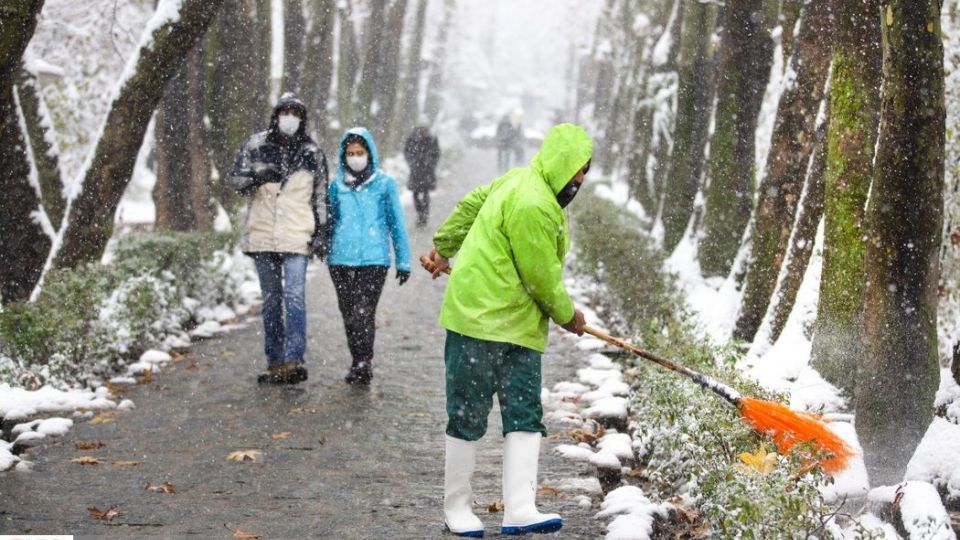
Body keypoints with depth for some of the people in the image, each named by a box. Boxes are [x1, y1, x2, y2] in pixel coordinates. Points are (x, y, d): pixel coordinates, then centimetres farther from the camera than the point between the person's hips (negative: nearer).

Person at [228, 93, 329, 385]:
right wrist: (257, 178, -16)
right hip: (262, 234, 2)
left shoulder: (312, 153, 6)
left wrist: (321, 232, 4)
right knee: (271, 299, 9)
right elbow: (235, 179, 5)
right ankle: (274, 361, 15)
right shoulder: (255, 145, 6)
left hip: (296, 235, -2)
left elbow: (321, 197, 10)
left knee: (294, 297, -15)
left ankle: (293, 360, -19)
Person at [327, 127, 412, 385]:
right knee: (348, 313, 6)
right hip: (341, 259, 3)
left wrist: (403, 261, 4)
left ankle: (363, 362, -12)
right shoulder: (337, 185, 8)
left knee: (363, 312, -14)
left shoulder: (384, 183, 2)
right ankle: (361, 363, 17)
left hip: (374, 259, -3)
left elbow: (396, 223, 5)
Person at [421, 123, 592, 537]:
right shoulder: (532, 204, -20)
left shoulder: (521, 181, 12)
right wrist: (567, 314, 0)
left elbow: (471, 204, 25)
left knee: (525, 416, 2)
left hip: (519, 327, 10)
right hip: (481, 319, -10)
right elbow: (542, 276, -17)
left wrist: (443, 248, 37)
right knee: (469, 416, 1)